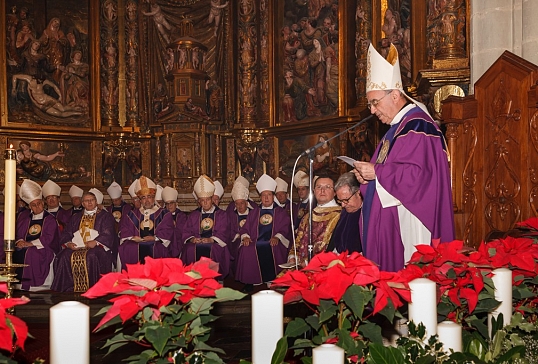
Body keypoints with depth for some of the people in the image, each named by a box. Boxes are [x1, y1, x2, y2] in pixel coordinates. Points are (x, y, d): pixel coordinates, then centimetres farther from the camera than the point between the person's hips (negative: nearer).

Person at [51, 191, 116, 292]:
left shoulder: (105, 216, 13)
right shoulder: (76, 218, 26)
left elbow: (107, 234, -1)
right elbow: (66, 233, 18)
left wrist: (95, 242, -18)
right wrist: (68, 243, -5)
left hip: (97, 247, -4)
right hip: (77, 247, 4)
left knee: (91, 257, -37)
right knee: (65, 257, -27)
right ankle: (69, 288, -21)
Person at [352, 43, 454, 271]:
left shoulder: (418, 126, -12)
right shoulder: (396, 128, 21)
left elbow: (419, 174, -23)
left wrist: (376, 172, -16)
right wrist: (367, 176, 6)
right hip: (386, 227, 10)